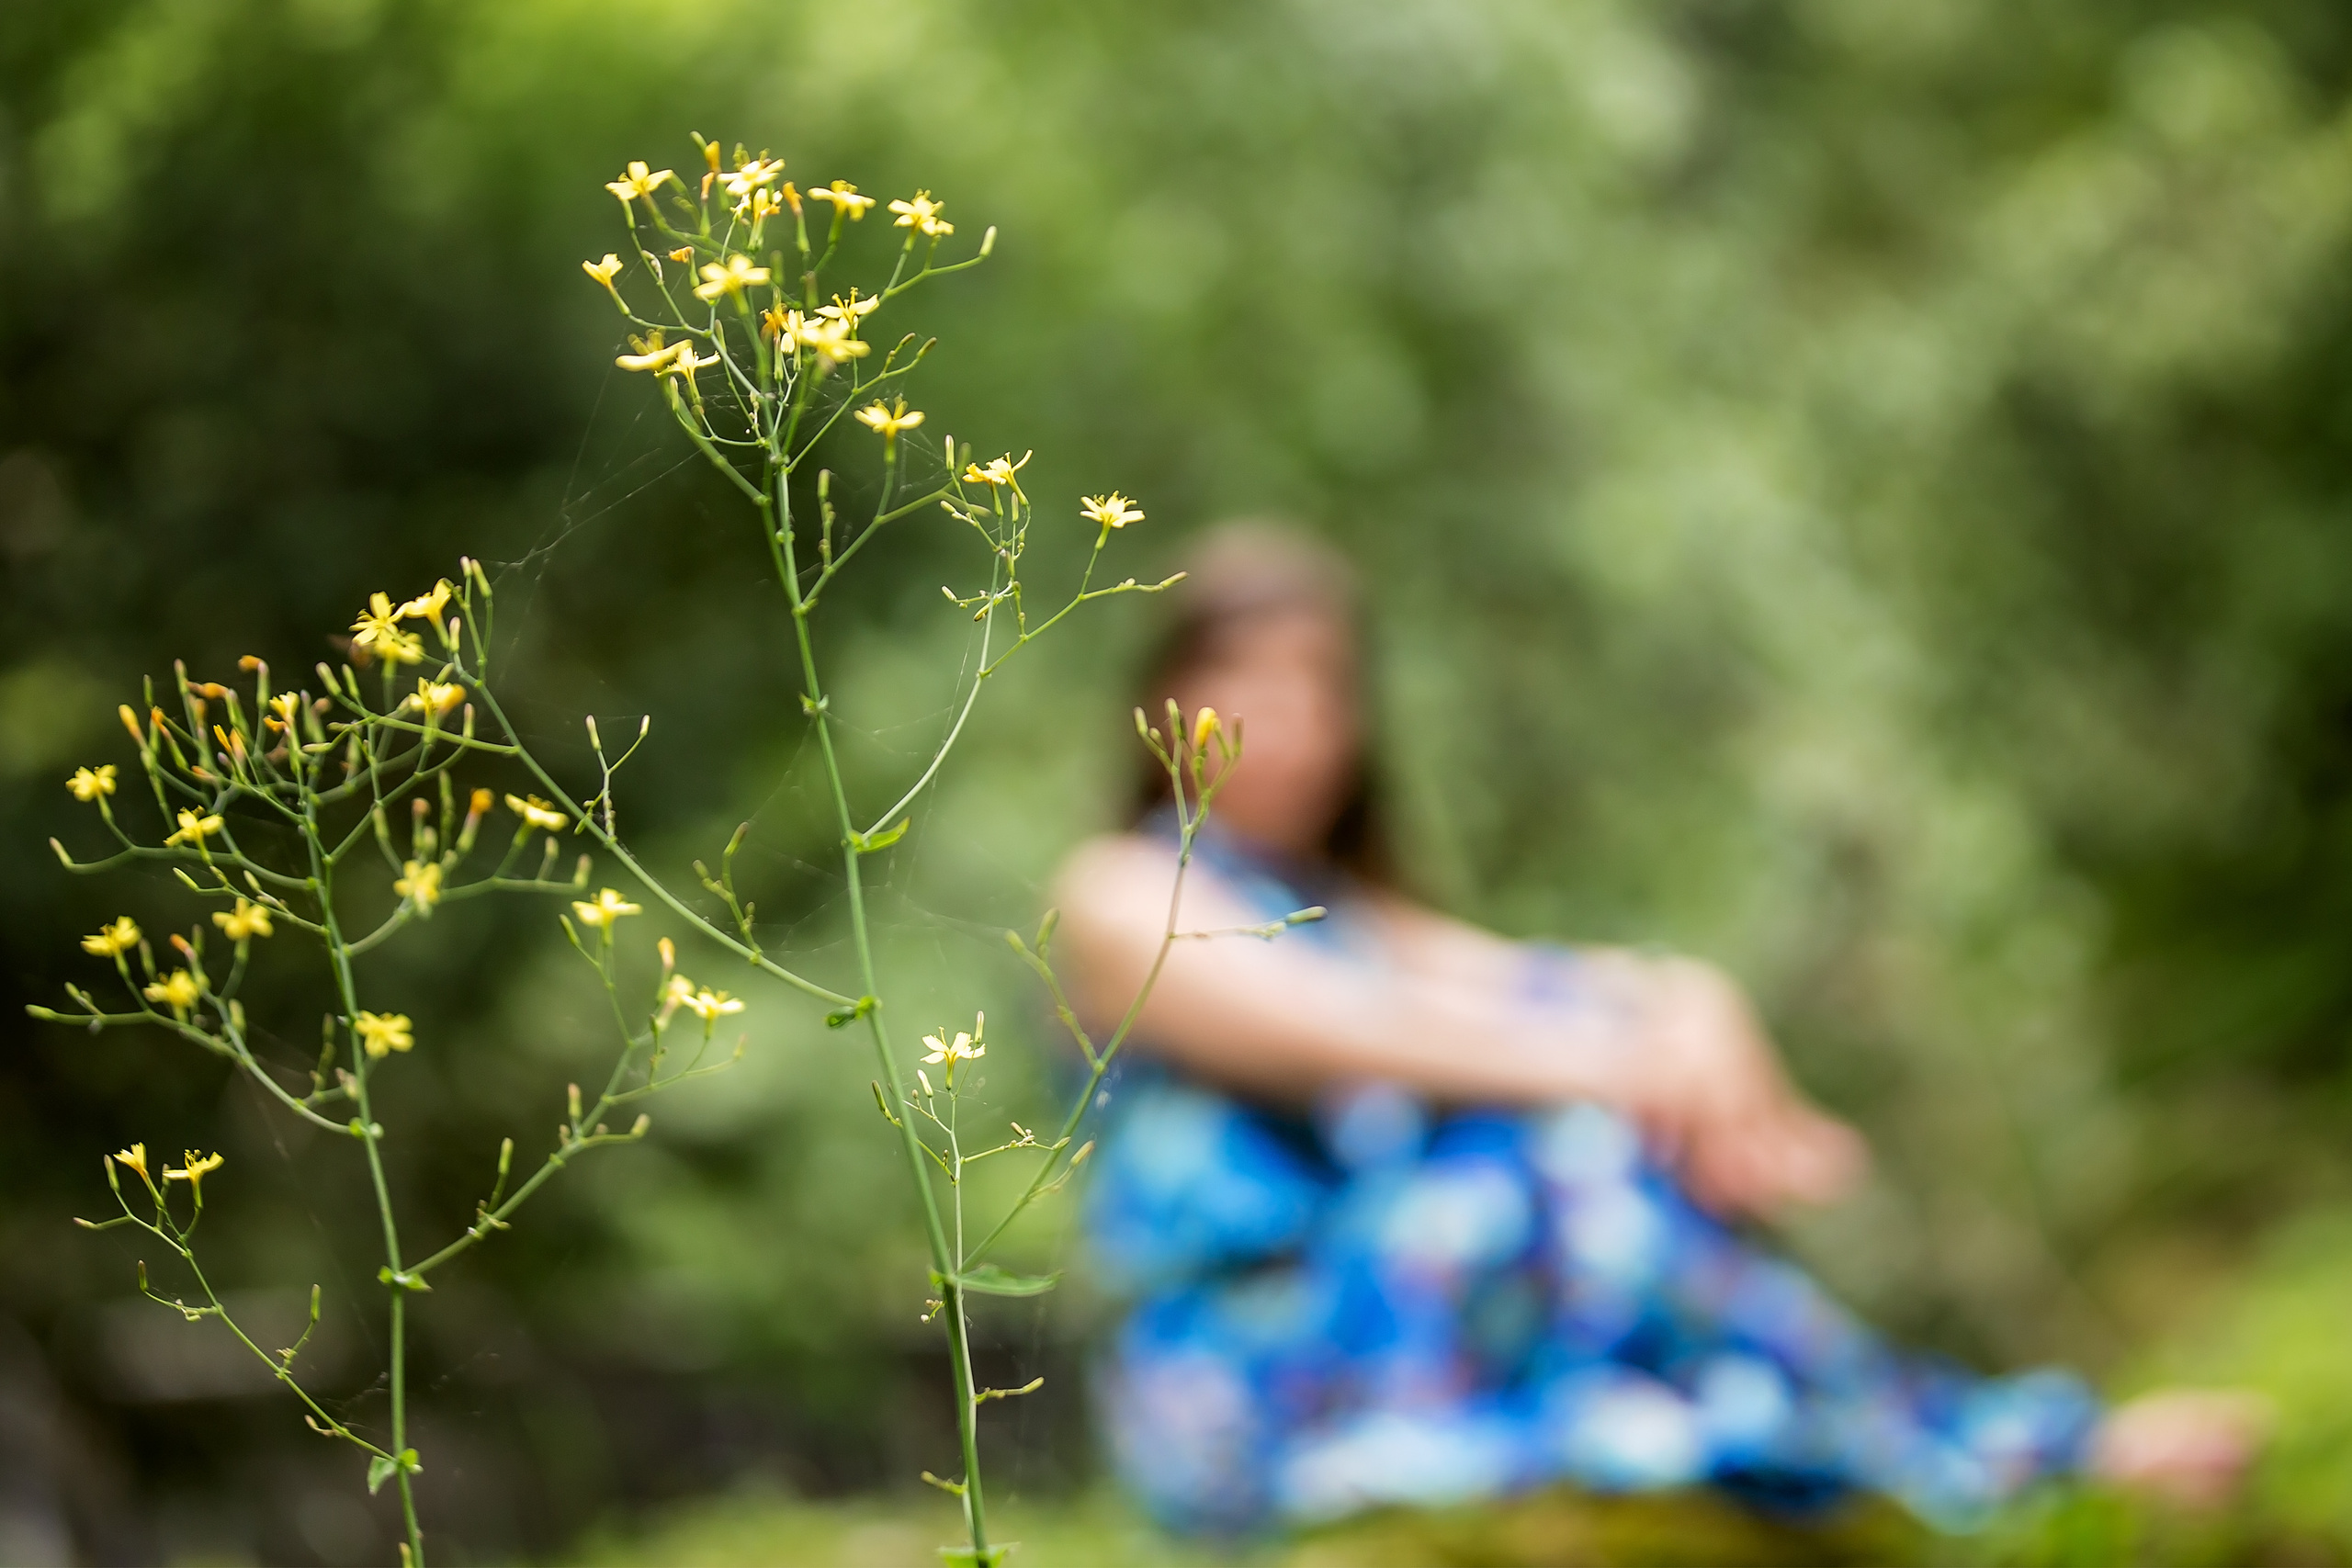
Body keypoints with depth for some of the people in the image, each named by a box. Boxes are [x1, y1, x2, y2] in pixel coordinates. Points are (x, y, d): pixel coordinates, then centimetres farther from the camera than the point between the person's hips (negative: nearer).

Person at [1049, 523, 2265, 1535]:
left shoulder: (1362, 917, 23)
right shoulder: (1117, 896, 2)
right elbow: (1325, 1031, -19)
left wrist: (1691, 1015, -22)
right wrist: (1595, 1061, -30)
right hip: (1237, 1395, -6)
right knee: (1559, 1144, -30)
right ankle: (1982, 1455, -30)